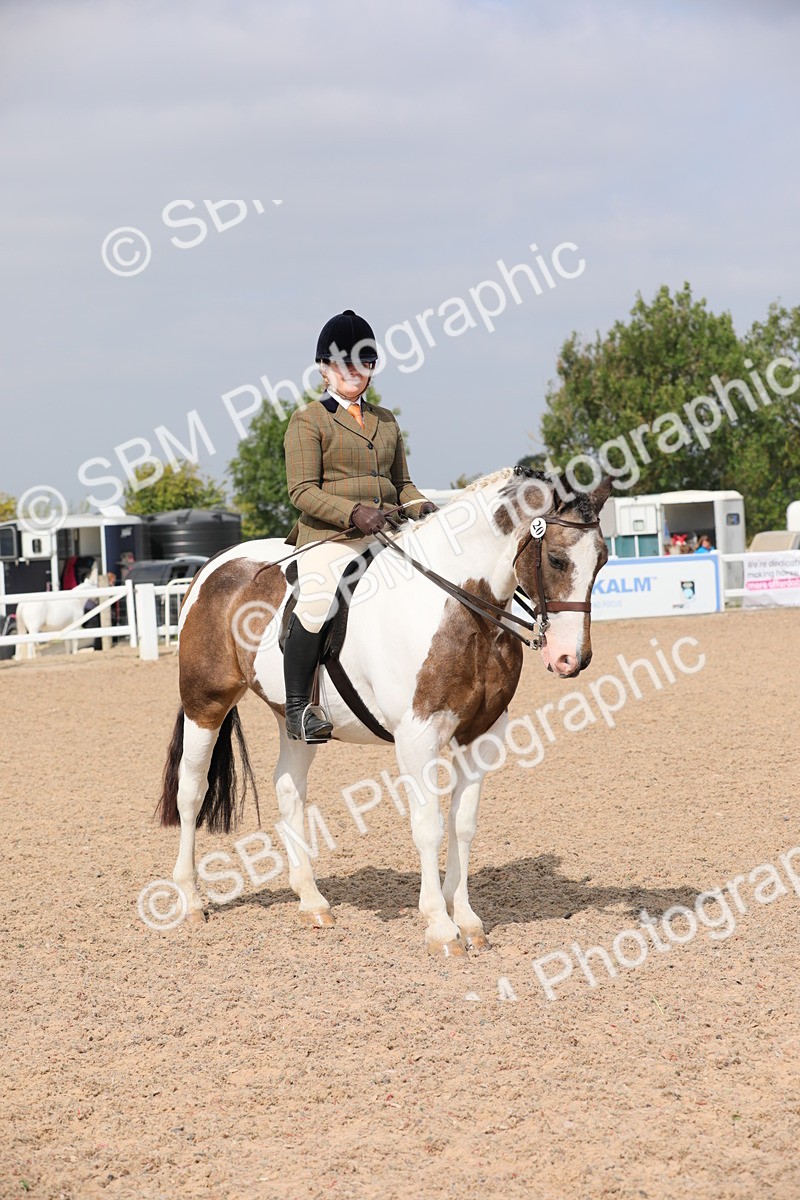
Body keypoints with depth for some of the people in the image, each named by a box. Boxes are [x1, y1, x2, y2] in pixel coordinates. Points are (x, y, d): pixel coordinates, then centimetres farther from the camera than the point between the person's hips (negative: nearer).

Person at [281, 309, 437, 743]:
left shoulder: (386, 421, 21)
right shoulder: (308, 420, 2)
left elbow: (401, 482, 26)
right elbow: (302, 490, -7)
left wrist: (419, 506, 3)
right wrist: (353, 512, -22)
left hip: (386, 535, 6)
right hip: (329, 535, -6)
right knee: (317, 601, -31)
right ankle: (298, 707, -20)